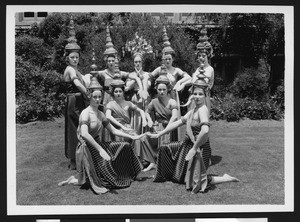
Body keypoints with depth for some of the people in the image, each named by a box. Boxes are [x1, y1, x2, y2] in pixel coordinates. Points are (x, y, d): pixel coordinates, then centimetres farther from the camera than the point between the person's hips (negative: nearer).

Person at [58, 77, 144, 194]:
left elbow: (113, 130, 14)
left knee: (125, 146, 8)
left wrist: (132, 137, 9)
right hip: (87, 147, -8)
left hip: (98, 144, 8)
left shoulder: (100, 114, 9)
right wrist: (100, 150, -38)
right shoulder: (86, 113, -18)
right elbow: (84, 134, -33)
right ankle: (74, 180, 8)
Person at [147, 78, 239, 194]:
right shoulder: (193, 110, 8)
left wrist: (194, 149, -26)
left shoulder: (203, 109, -21)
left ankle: (225, 179, 11)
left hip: (197, 149, -9)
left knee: (195, 183, 0)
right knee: (164, 149, 19)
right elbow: (177, 123, 13)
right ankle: (162, 175, 38)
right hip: (186, 145, 9)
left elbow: (205, 130, -36)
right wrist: (158, 134, 12)